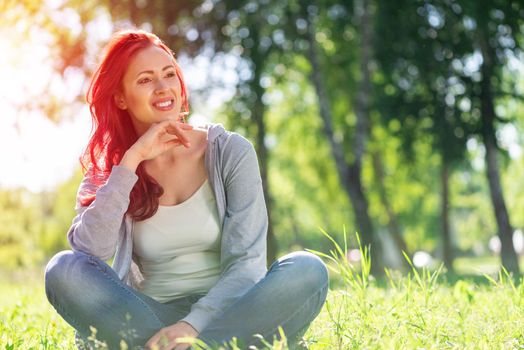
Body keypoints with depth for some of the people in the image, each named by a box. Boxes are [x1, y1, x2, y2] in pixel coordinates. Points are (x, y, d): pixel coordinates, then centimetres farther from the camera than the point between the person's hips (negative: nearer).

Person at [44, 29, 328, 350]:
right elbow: (90, 251, -14)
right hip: (149, 317, 0)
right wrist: (132, 160, -14)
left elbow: (247, 261, -8)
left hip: (225, 315, 0)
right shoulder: (107, 172, 6)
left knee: (307, 270, -29)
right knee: (64, 269, -23)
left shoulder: (231, 151, 1)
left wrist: (193, 324, -25)